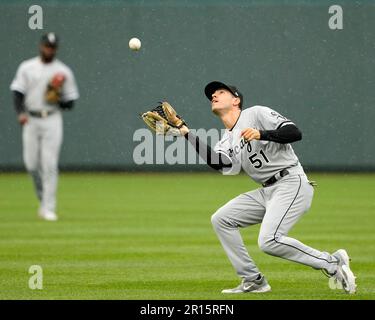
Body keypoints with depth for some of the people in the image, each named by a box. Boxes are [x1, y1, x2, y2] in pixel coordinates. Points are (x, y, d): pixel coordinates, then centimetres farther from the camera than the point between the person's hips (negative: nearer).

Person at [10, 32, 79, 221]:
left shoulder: (63, 72, 6)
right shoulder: (26, 68, 7)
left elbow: (70, 103, 8)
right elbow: (17, 92, 0)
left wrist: (58, 98, -13)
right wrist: (20, 112, -17)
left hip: (52, 120, -1)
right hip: (31, 120, 1)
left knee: (49, 164, -10)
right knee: (31, 163, 0)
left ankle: (48, 208, -9)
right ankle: (43, 198, 23)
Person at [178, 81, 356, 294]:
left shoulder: (256, 114, -2)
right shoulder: (227, 140, 18)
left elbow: (295, 133, -14)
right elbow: (222, 164, -7)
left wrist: (262, 134, -28)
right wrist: (187, 134, -10)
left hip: (292, 183, -9)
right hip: (267, 192, 9)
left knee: (269, 241, -26)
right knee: (221, 219, 3)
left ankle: (332, 263, -12)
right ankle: (253, 281, 7)